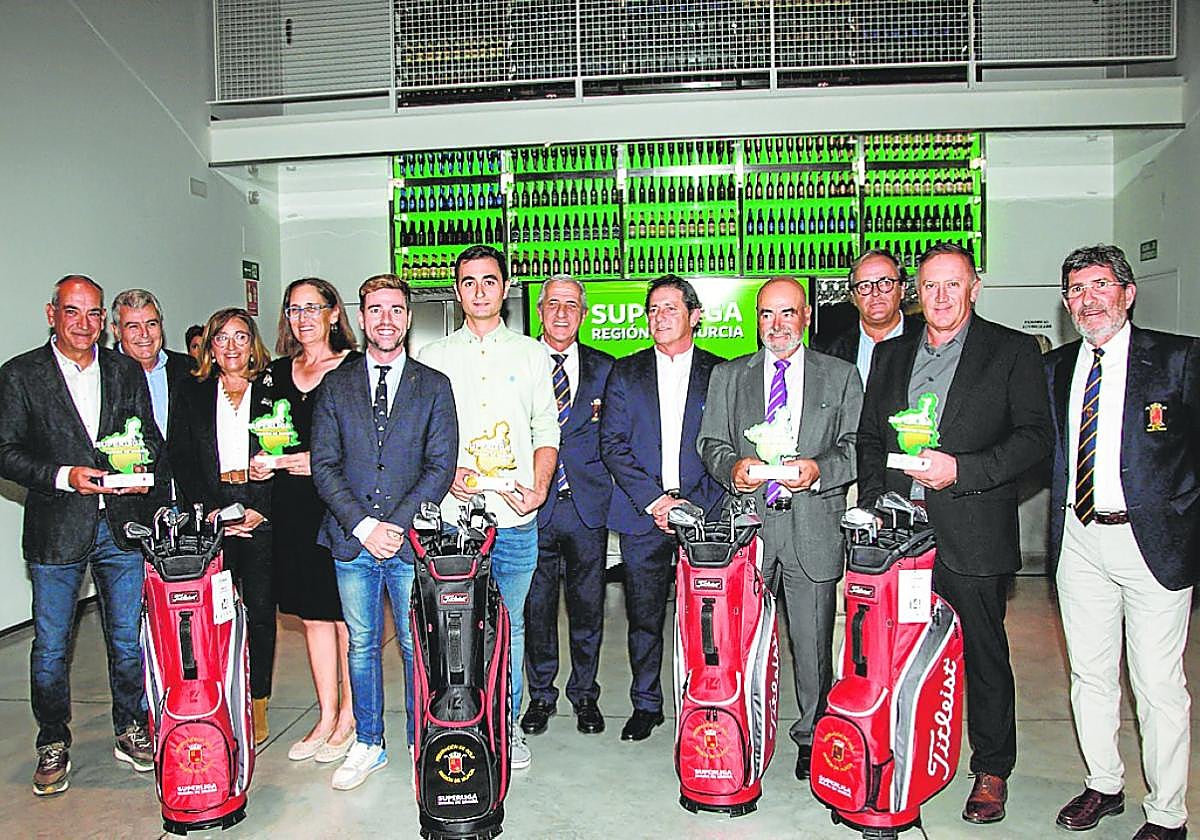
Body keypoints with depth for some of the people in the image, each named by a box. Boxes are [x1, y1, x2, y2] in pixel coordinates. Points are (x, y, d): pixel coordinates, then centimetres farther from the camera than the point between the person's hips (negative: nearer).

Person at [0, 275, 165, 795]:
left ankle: (131, 731, 27)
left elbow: (151, 437, 11)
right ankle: (53, 744, 26)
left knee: (129, 639, 10)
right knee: (50, 646, 7)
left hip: (123, 524, 2)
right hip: (56, 531, -2)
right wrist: (65, 476, -18)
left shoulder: (125, 371, 8)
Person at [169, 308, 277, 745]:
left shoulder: (272, 392, 7)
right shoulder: (192, 396, 11)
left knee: (260, 611, 2)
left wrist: (260, 510, -7)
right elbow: (180, 460, 5)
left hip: (262, 516, -1)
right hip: (210, 516, 1)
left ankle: (258, 706, 12)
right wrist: (209, 511, -7)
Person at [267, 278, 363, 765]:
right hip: (293, 507, 6)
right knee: (313, 615, 13)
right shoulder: (279, 372, 13)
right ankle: (325, 716, 25)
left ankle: (348, 718, 18)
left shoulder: (355, 368, -5)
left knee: (345, 615, 4)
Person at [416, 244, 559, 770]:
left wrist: (539, 488, -7)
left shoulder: (532, 354, 11)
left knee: (509, 626, 9)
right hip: (452, 515, 0)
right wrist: (449, 474, -10)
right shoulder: (432, 357, 10)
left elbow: (546, 430, 9)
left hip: (516, 515, 1)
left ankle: (507, 728, 22)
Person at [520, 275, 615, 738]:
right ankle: (540, 695, 27)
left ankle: (585, 695, 27)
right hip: (534, 506, -1)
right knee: (536, 605, 8)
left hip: (587, 506, 1)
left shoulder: (604, 369, 8)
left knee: (587, 606, 9)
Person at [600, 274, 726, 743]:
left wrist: (697, 505, -9)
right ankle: (646, 704, 23)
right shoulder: (626, 373, 10)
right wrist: (655, 500, -8)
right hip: (642, 515, 1)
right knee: (643, 617, 6)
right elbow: (613, 445, 2)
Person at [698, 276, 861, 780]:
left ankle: (813, 736, 24)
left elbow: (856, 445, 4)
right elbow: (710, 442, 10)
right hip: (746, 525, 1)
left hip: (814, 528, -1)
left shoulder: (841, 376, 9)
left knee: (813, 642, 6)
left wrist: (819, 470, -15)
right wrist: (732, 468, -11)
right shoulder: (728, 376, 13)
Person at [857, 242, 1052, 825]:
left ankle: (991, 771, 25)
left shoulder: (1012, 351, 2)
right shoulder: (890, 355, 14)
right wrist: (874, 504, 3)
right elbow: (869, 438, 16)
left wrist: (961, 470, -17)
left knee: (983, 656, 8)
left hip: (973, 535, -3)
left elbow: (1034, 437, -6)